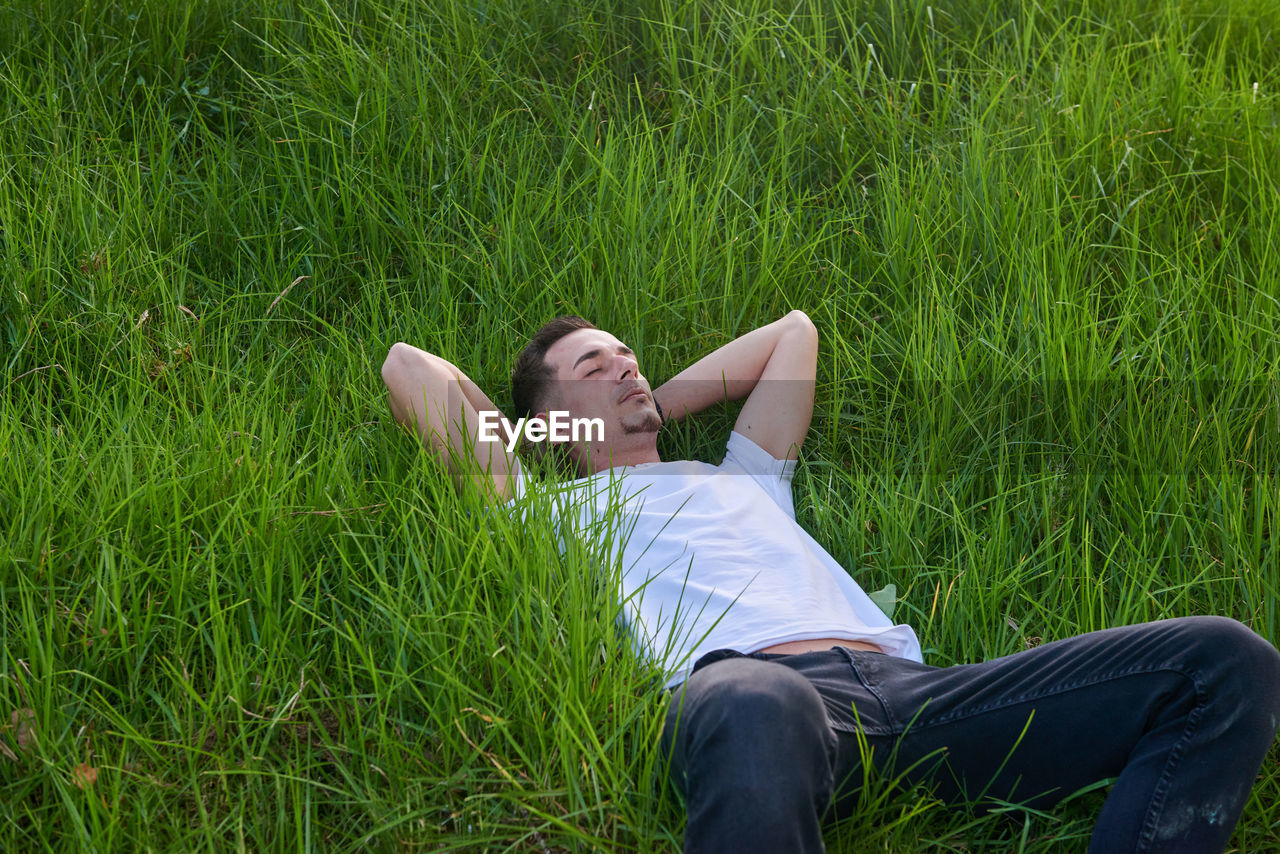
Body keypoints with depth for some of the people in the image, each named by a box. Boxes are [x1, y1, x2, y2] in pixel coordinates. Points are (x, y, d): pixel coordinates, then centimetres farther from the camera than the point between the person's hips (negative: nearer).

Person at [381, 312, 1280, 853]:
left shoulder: (742, 478, 43)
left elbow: (795, 331, 54)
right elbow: (408, 366, 26)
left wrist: (656, 406, 47)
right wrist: (511, 431, 37)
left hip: (904, 685, 7)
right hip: (745, 682, -6)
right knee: (756, 713, -50)